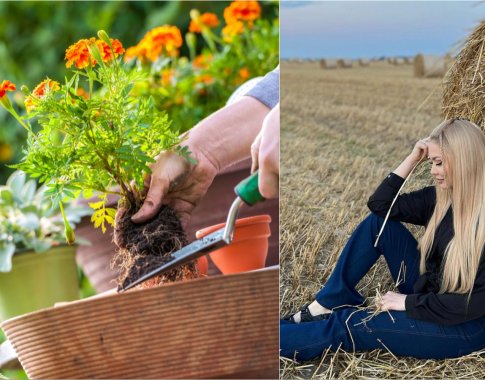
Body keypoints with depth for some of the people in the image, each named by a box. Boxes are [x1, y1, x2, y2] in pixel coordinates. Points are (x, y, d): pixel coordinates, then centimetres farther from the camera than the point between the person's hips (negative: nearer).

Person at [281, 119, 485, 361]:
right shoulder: (441, 197, -1)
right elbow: (379, 203, 4)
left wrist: (408, 302, -20)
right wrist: (414, 158, -6)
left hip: (465, 326, -8)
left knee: (347, 326, -15)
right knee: (379, 221, -2)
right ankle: (326, 305, 0)